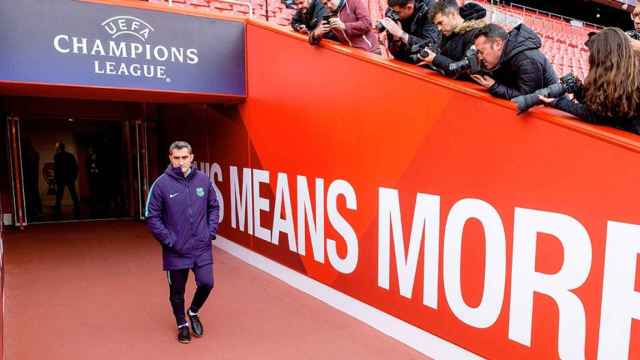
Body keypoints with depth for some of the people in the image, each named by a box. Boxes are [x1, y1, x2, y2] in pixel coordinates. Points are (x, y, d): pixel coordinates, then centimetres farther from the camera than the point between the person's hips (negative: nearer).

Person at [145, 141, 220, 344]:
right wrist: (168, 239, -11)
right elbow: (152, 216, -6)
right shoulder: (162, 183, -11)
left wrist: (211, 231, 0)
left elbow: (214, 207, 9)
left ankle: (193, 312, 32)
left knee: (206, 283, 0)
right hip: (176, 250, -2)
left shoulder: (203, 180, -2)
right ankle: (182, 324, 36)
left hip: (202, 247, 2)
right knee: (177, 291, 11)